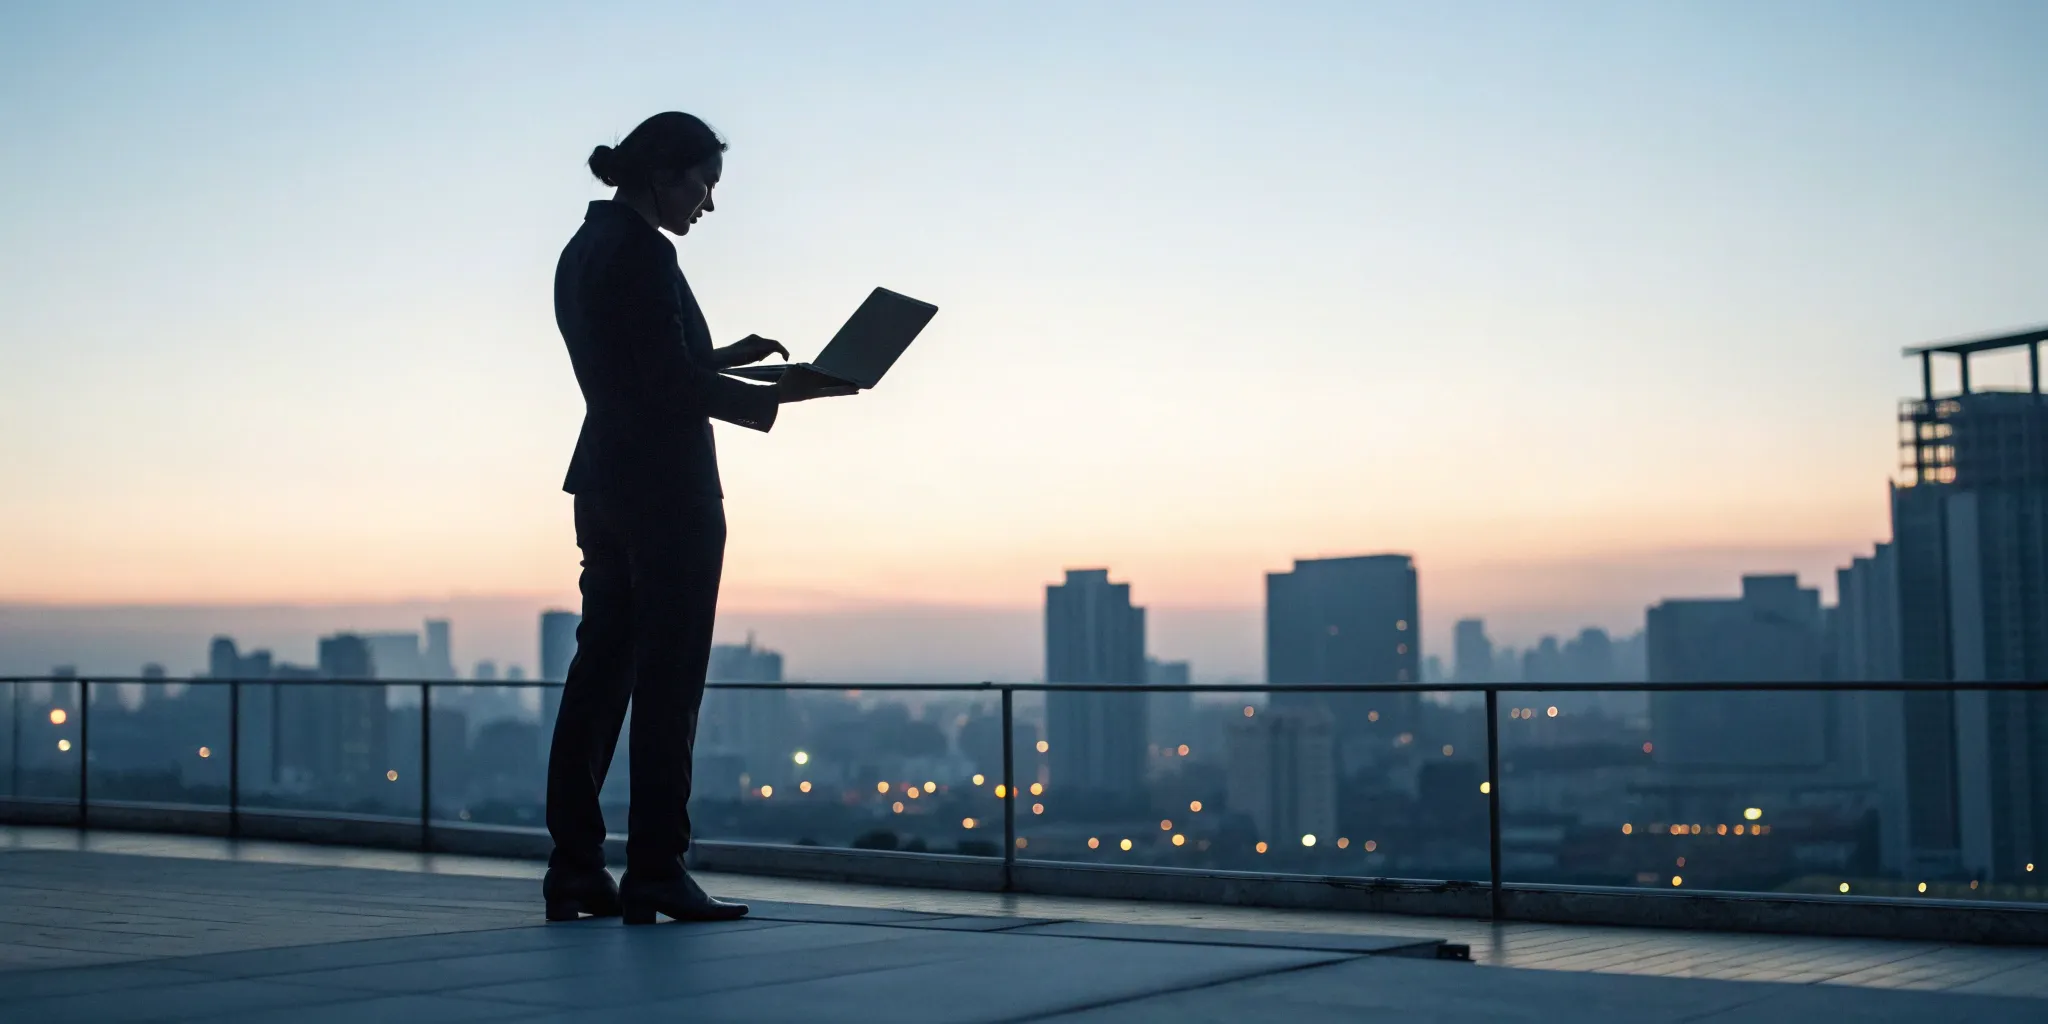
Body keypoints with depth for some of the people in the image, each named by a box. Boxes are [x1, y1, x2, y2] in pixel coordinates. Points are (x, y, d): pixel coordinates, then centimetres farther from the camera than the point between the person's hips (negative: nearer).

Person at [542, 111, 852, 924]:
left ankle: (574, 866, 11)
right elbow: (671, 384, -18)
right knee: (668, 681, -4)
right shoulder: (642, 254, -14)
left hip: (605, 484, 9)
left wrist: (723, 358, 16)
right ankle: (654, 872, -1)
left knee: (601, 669, 9)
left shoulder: (584, 249, 14)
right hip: (667, 490, -9)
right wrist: (778, 395, -12)